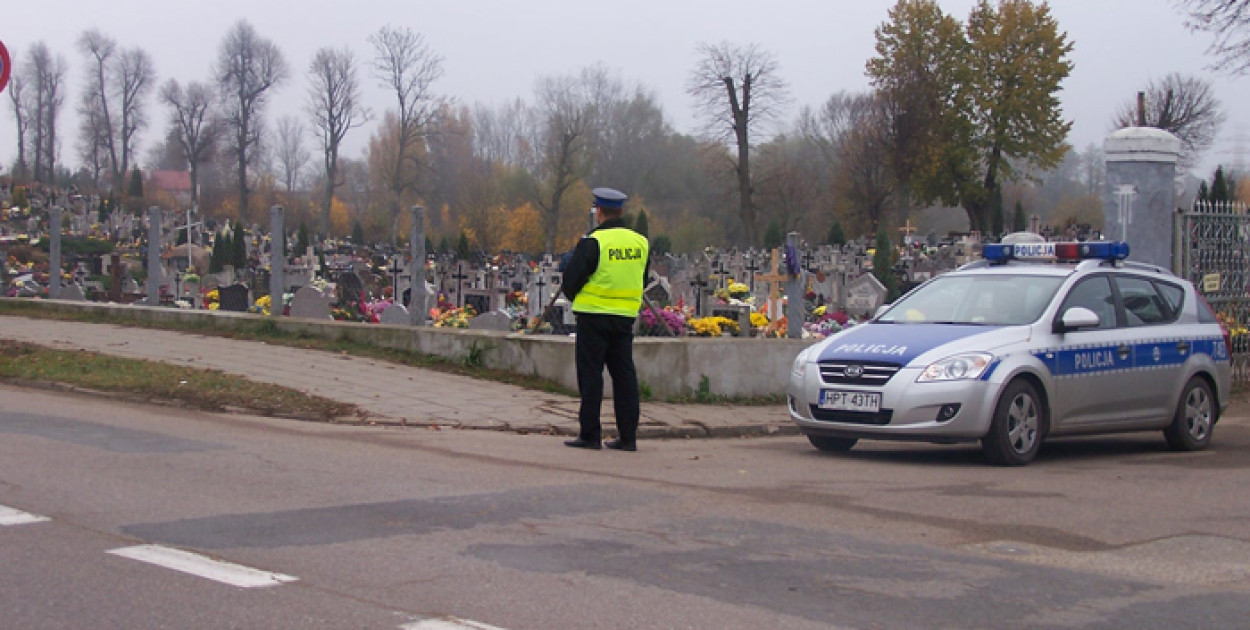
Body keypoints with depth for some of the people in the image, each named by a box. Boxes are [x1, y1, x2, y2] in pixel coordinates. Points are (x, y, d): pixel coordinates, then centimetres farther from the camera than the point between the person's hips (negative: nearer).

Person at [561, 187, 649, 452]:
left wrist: (574, 297, 11)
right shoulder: (641, 242, 6)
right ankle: (627, 436, 8)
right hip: (626, 316, 5)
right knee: (624, 374, 8)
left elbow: (570, 280, -9)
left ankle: (590, 435, 1)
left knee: (590, 374, 0)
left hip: (594, 315, -5)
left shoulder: (592, 242, -12)